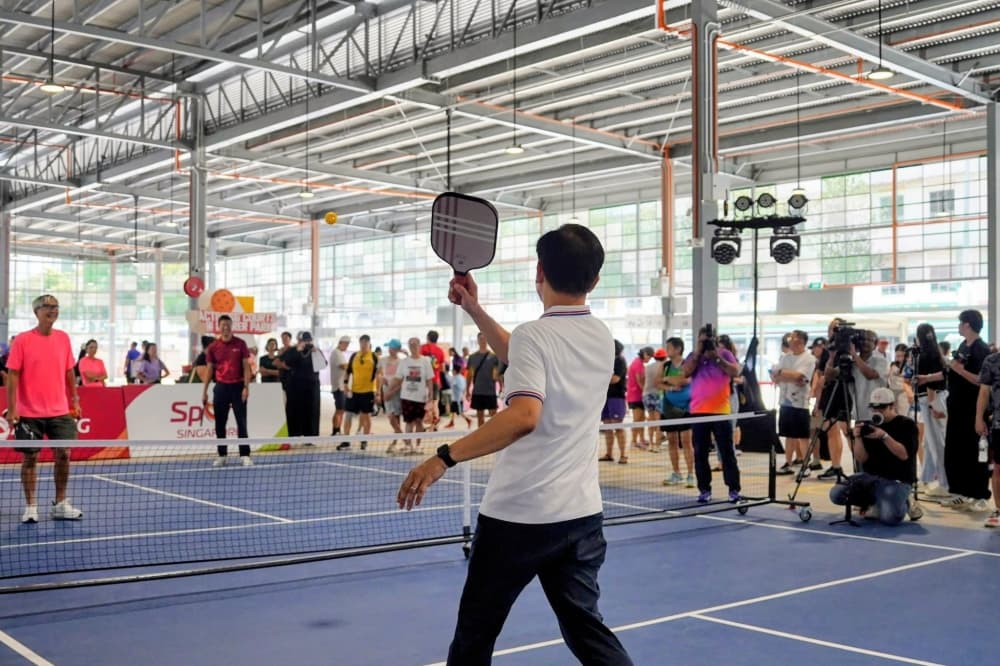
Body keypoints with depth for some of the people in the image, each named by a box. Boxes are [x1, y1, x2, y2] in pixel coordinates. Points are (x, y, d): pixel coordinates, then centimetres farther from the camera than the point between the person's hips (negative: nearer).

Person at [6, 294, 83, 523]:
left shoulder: (63, 338, 6)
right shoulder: (22, 340, -5)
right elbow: (13, 375, -6)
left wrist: (75, 400, 10)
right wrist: (12, 408, -11)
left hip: (60, 410, 3)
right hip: (29, 412, -3)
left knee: (63, 454, 1)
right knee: (30, 457, 3)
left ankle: (60, 505, 14)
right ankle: (30, 507, 14)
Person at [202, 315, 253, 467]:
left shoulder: (240, 344, -1)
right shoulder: (213, 347, 3)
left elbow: (246, 367, -2)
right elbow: (210, 370, 8)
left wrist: (246, 387, -11)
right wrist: (204, 390, 5)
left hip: (237, 387, -2)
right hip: (221, 387, 2)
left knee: (241, 422, -3)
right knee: (220, 424, 6)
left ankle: (245, 455, -1)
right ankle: (221, 455, 15)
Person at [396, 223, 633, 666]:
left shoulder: (533, 335, -16)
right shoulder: (603, 339, 6)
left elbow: (524, 416, -33)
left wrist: (444, 458, -33)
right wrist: (475, 310, 19)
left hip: (519, 514, -6)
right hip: (581, 513, 6)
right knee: (585, 628, 15)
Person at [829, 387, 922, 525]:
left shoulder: (906, 424, -2)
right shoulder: (869, 425, 8)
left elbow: (904, 454, -15)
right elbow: (861, 459, 2)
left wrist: (884, 436, -26)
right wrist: (857, 438, -15)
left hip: (897, 480, -5)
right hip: (870, 476, 5)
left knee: (889, 518, -32)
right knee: (836, 493, -20)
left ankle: (905, 505, 6)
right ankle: (875, 504, 5)